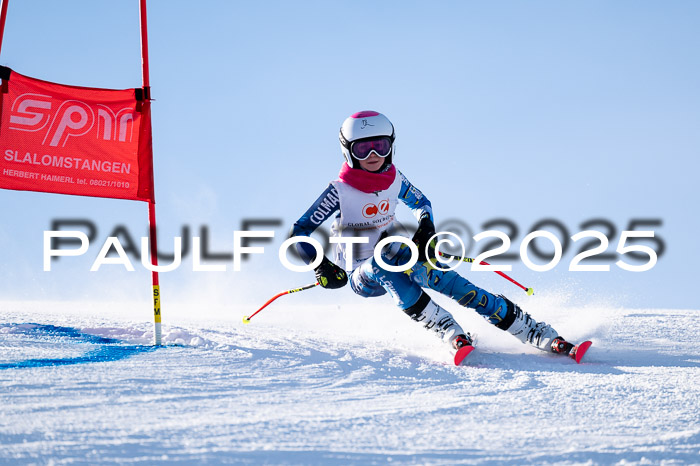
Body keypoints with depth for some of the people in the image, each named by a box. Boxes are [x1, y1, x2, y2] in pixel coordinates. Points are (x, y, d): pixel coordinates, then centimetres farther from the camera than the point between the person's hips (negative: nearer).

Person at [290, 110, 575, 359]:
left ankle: (538, 334, -21)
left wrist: (426, 231, -2)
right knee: (382, 262, -37)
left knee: (449, 281, -19)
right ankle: (453, 334, -37)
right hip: (364, 278, -4)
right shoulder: (340, 192, -16)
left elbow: (421, 203, 18)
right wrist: (321, 267, -26)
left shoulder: (394, 180, -2)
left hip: (397, 260, 4)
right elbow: (299, 233, -13)